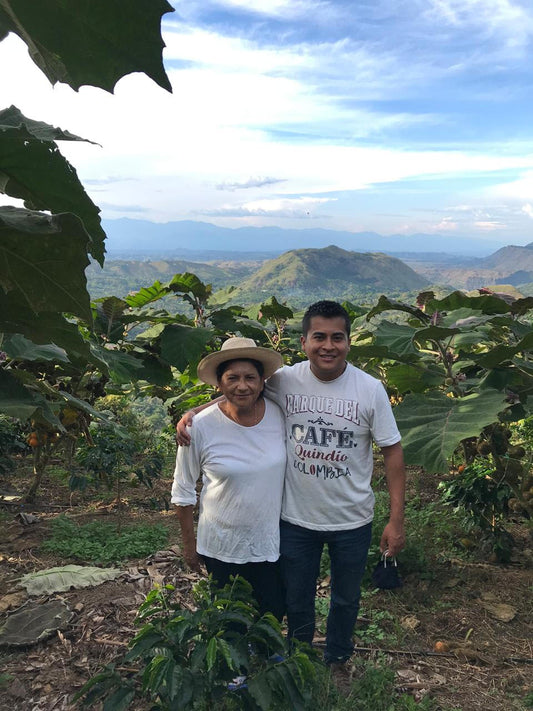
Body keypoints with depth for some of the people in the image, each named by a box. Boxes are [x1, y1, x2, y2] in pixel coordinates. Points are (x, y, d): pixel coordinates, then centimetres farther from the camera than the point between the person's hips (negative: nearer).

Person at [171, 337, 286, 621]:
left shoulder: (278, 414, -11)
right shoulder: (201, 427, -19)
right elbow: (183, 491, -6)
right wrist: (189, 544, 0)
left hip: (270, 543, 3)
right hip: (220, 548, -2)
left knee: (273, 618, 20)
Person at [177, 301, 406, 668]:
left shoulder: (370, 389, -14)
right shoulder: (284, 381, -13)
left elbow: (393, 451, -8)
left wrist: (396, 519, -10)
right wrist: (192, 413, -13)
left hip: (352, 521, 0)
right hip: (296, 518, 1)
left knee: (346, 599, 24)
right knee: (297, 601, 21)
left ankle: (337, 661, 53)